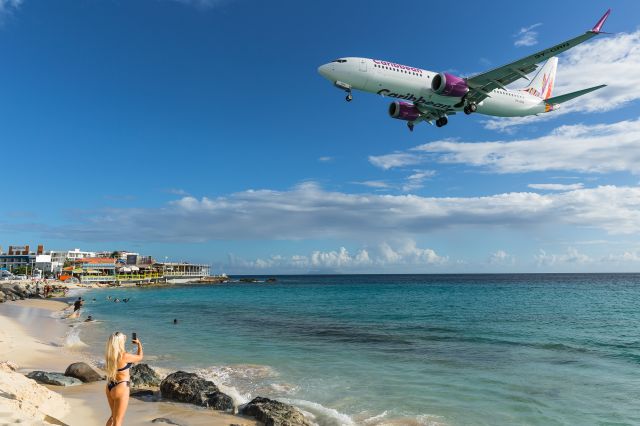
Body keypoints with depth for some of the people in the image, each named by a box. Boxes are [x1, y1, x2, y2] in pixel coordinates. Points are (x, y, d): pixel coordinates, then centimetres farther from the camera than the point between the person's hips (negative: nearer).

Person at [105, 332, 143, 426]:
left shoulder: (109, 355, -3)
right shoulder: (124, 356, -22)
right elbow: (140, 357, -2)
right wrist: (139, 344, 14)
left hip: (110, 387, 8)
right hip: (120, 389, -8)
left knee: (113, 416, 26)